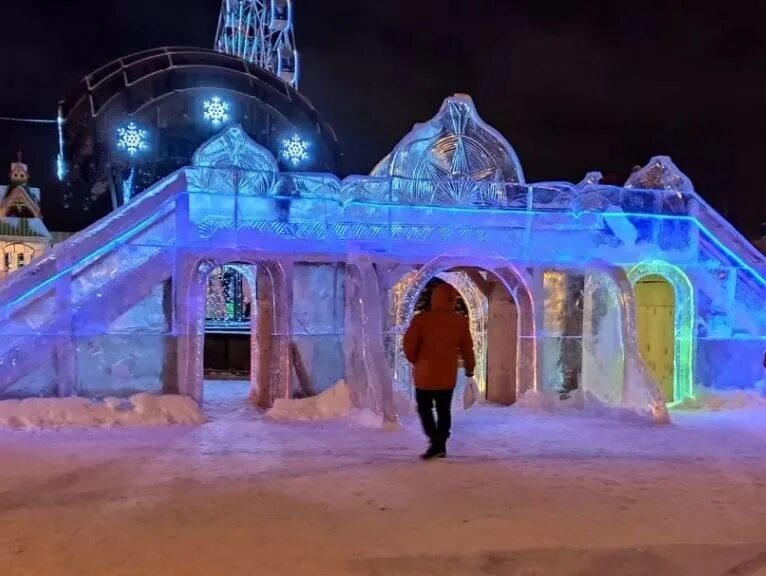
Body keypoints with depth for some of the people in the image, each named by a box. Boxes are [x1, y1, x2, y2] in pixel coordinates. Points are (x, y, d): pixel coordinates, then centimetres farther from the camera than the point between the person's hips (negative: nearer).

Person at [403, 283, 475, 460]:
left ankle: (436, 443, -5)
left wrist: (414, 360, 8)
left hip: (425, 374, -3)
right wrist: (469, 368, 20)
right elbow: (467, 349, 5)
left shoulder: (421, 319, -11)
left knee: (424, 409, 9)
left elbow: (409, 343, -11)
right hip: (448, 376, 3)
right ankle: (440, 445, 18)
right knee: (444, 410, 16)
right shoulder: (461, 321, -2)